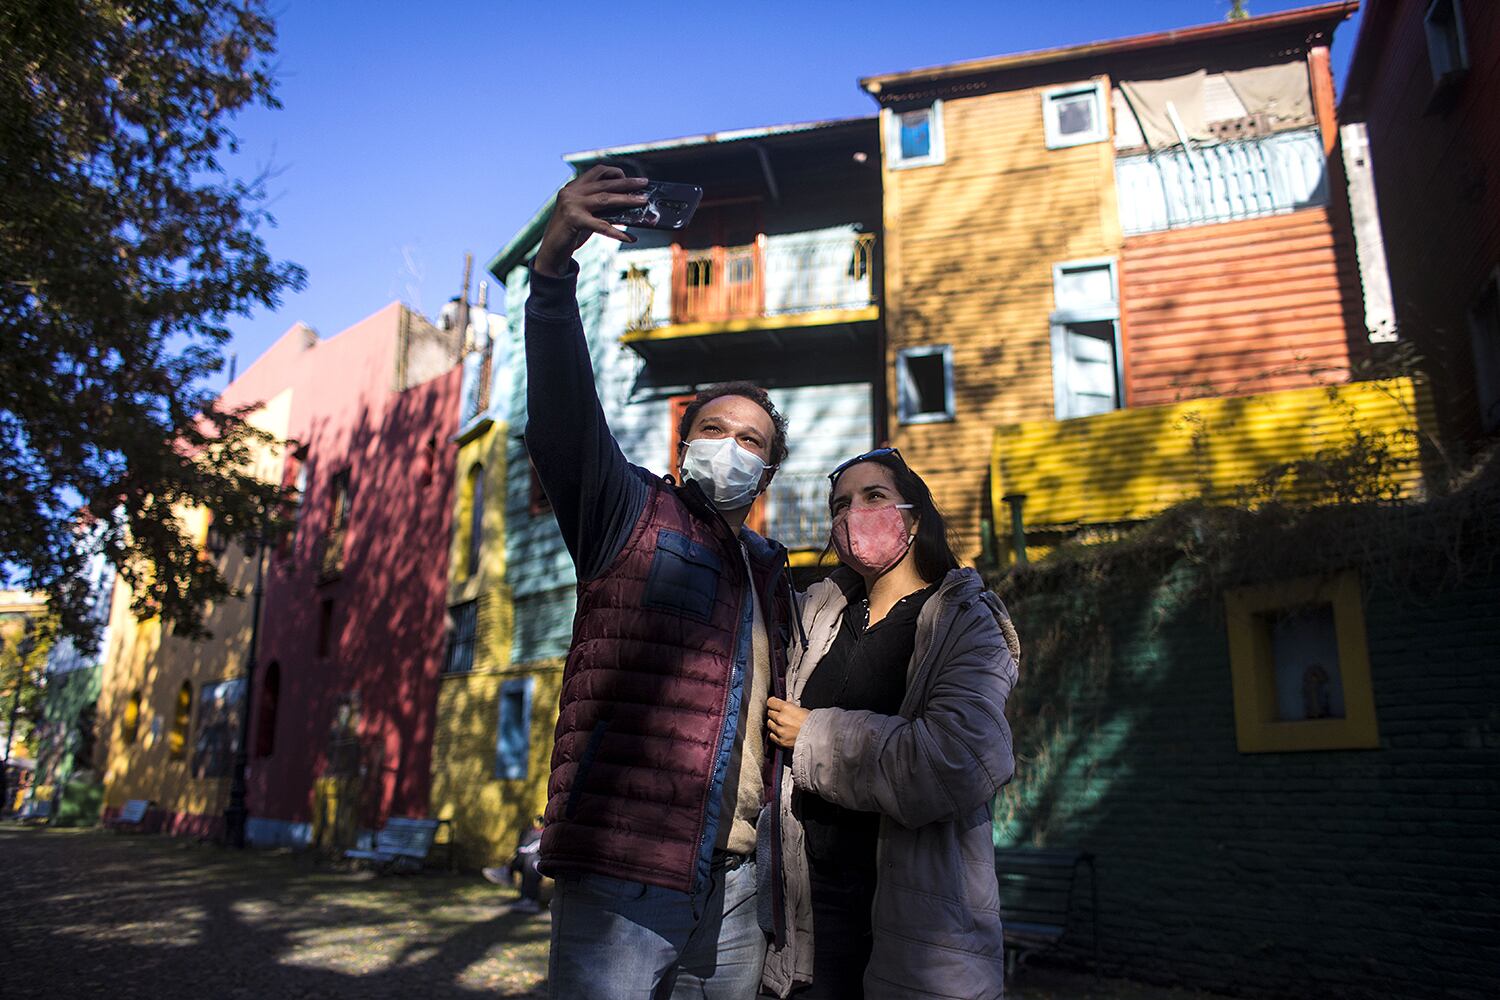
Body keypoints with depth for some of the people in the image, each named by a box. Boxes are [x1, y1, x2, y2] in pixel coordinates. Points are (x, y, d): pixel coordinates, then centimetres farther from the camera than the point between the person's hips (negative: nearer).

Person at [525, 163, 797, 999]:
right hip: (625, 874, -5)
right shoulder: (634, 515, 1)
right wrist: (556, 261, -30)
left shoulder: (771, 571, 18)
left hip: (734, 885, 6)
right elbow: (563, 412, -16)